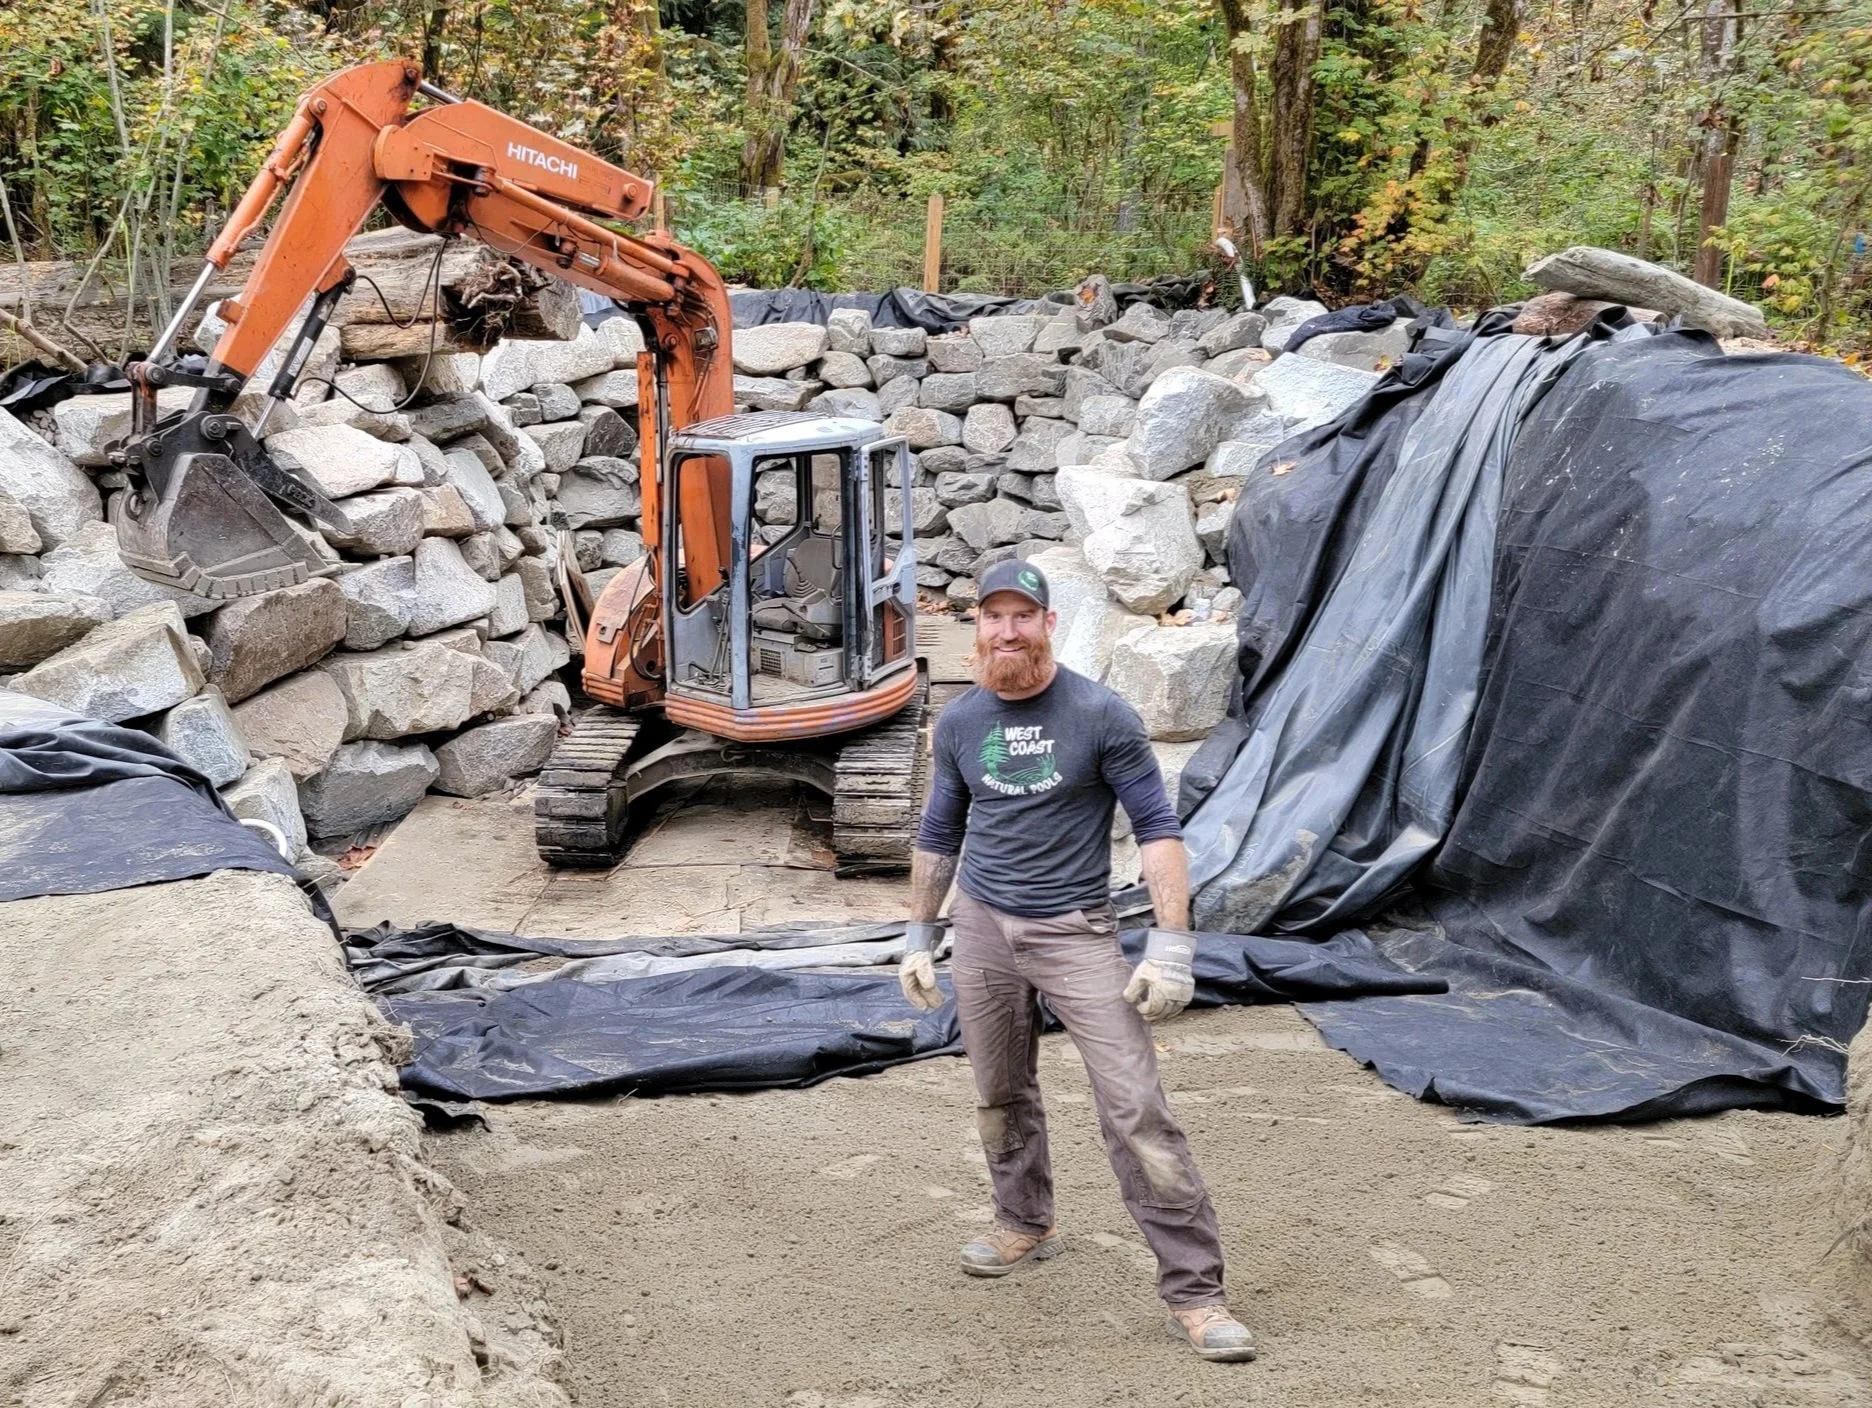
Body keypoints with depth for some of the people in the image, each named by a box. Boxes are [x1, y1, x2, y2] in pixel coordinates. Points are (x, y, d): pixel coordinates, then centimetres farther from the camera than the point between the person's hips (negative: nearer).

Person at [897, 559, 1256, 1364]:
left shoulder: (1100, 716, -10)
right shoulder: (959, 723, 4)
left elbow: (1156, 827, -11)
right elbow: (939, 834, 15)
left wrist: (1171, 944, -18)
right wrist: (920, 937, 16)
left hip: (1075, 933, -4)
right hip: (982, 928, 5)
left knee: (1136, 1109, -11)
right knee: (1000, 1098, 16)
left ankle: (1193, 1292, -7)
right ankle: (1026, 1223, 41)